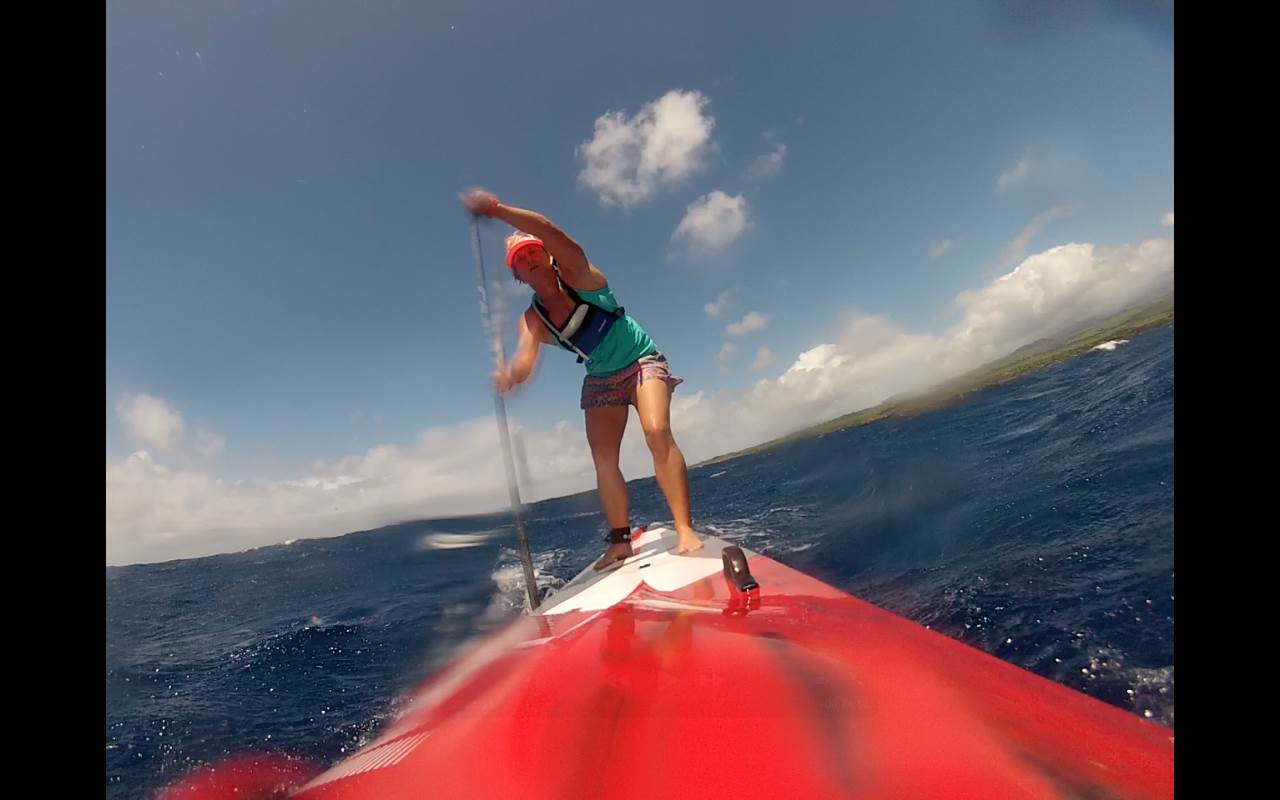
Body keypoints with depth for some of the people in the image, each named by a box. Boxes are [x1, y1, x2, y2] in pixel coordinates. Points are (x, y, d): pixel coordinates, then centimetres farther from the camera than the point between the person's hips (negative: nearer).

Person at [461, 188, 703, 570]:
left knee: (657, 432, -25)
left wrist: (496, 208, -43)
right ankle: (620, 541, 5)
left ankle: (685, 531, -23)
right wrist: (510, 373, -50)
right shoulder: (532, 319, -7)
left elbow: (547, 230, -31)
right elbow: (526, 356, -27)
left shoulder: (577, 275, -14)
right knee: (603, 458, -4)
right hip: (601, 380, 5)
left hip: (642, 361, -4)